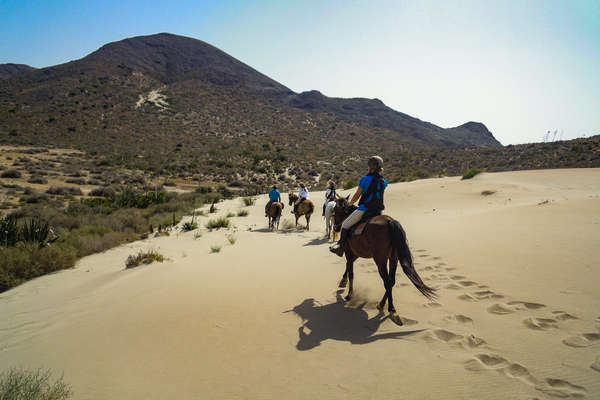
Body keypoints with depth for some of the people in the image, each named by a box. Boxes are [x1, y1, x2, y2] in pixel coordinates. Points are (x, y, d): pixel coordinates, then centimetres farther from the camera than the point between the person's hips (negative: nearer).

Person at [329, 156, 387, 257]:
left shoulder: (365, 179, -10)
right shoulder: (383, 181, 7)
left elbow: (357, 196, -3)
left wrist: (350, 203, 15)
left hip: (364, 209, -6)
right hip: (378, 211, 6)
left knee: (345, 224, 9)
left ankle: (340, 247, 7)